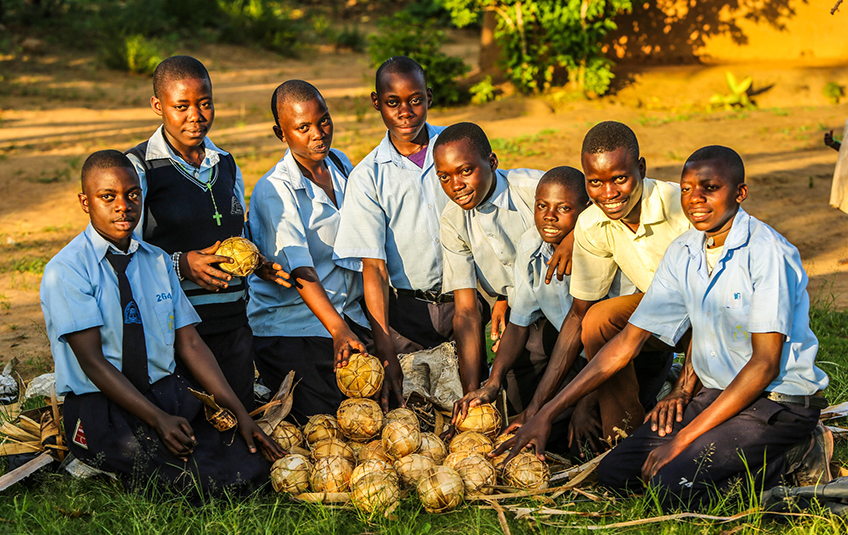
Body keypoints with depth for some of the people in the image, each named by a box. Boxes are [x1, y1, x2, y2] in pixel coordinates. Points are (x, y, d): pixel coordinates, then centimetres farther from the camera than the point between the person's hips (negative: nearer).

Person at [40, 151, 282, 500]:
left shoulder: (158, 262, 12)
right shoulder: (65, 271, -7)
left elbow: (189, 344, 8)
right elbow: (93, 361, -14)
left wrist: (240, 414, -3)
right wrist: (158, 419, -23)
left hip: (169, 393, 6)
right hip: (100, 405, -6)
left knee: (247, 472, -15)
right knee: (200, 481, -27)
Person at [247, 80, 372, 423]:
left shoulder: (341, 166, 5)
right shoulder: (275, 191, -17)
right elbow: (300, 271, -27)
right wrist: (339, 331, -38)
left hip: (350, 314, 7)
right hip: (290, 326, -7)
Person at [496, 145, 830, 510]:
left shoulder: (767, 252, -18)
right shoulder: (682, 253, 3)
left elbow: (765, 363, -20)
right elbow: (628, 342, 5)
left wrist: (684, 438, -20)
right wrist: (549, 412, 0)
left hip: (777, 402, -7)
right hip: (714, 394, 7)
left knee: (672, 488, -25)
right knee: (615, 472, -4)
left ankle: (774, 462, 0)